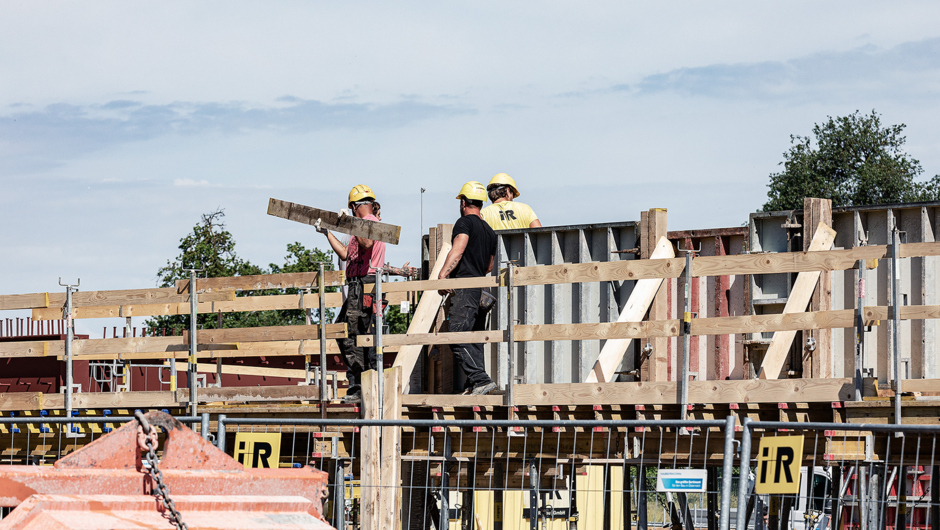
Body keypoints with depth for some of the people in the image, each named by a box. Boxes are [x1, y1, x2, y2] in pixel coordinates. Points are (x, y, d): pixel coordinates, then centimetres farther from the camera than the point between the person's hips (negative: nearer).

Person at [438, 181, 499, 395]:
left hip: (464, 288, -9)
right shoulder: (489, 230, 21)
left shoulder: (465, 222, -3)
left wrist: (442, 276, -22)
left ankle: (481, 379, -24)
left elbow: (457, 251, -17)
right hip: (481, 289, 9)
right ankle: (473, 385, 9)